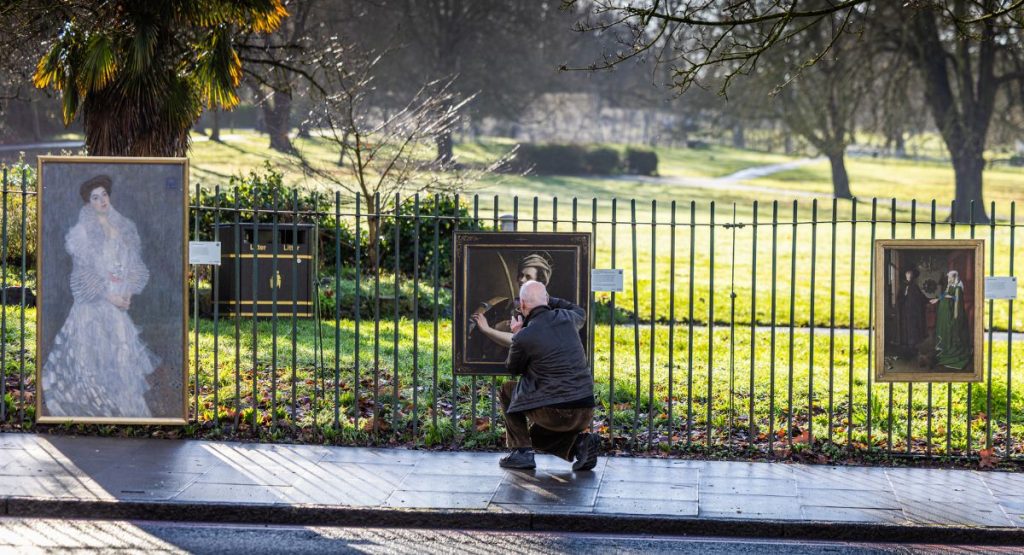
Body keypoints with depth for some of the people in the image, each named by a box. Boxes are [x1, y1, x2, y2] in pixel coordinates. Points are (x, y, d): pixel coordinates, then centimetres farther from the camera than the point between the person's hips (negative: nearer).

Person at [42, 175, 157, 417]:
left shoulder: (123, 228, 9)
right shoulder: (83, 231, -6)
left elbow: (133, 264, 9)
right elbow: (83, 271, -10)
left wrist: (129, 292, -6)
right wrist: (108, 296, -14)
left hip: (120, 301, 5)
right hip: (94, 302, -5)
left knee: (124, 350, 4)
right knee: (96, 351, -5)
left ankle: (126, 404, 10)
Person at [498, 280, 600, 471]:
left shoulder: (524, 337, -10)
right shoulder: (566, 319, 4)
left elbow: (514, 369, 11)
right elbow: (580, 313, 32)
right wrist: (549, 301, 34)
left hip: (553, 412, -6)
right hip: (585, 414, 6)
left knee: (507, 389, 21)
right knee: (536, 436, 31)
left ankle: (521, 451, 13)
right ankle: (580, 441, 5)